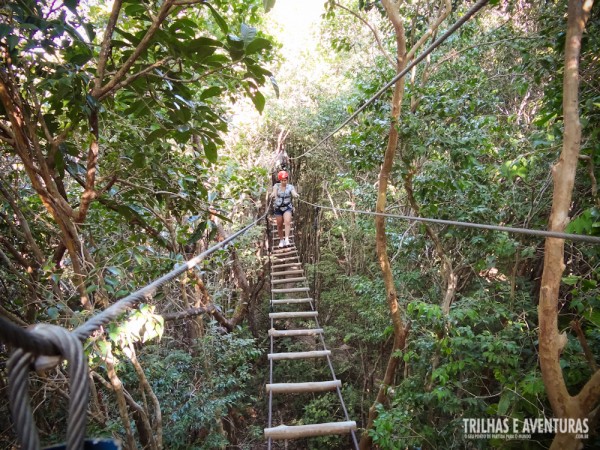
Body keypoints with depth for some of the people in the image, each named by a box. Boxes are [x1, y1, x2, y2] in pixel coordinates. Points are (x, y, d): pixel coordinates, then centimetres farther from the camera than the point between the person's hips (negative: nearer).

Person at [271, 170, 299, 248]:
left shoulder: (290, 187, -6)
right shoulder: (276, 186, -6)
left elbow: (294, 193, -23)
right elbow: (274, 192, -26)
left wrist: (296, 195, -49)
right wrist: (273, 194, -51)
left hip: (287, 207, -1)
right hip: (278, 208, 1)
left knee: (287, 222, -23)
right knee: (279, 225, 7)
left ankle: (287, 240, -27)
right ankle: (281, 240, 25)